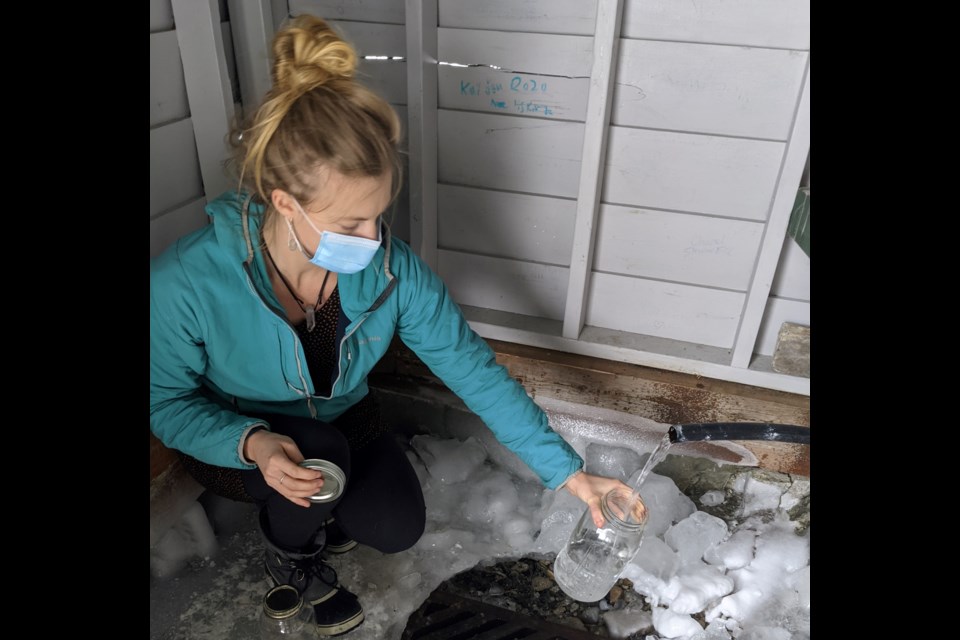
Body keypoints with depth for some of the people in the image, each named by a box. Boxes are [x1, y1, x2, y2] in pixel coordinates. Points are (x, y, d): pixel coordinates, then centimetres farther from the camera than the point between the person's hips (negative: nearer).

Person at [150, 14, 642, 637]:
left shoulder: (393, 269, -26)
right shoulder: (185, 282, -33)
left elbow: (474, 367, -21)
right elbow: (167, 399, -17)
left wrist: (568, 471, -19)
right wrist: (253, 444, -38)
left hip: (340, 418, 3)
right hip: (230, 438, -2)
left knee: (399, 528, -11)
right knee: (321, 449, -33)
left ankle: (306, 511, 24)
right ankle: (290, 554, 4)